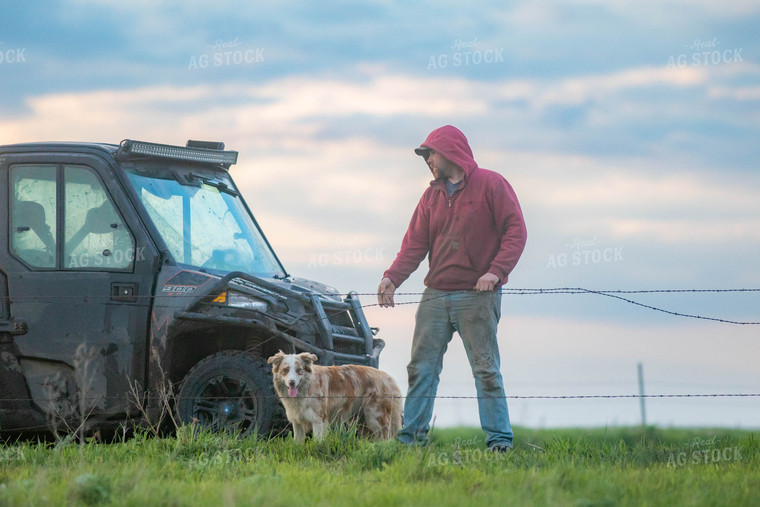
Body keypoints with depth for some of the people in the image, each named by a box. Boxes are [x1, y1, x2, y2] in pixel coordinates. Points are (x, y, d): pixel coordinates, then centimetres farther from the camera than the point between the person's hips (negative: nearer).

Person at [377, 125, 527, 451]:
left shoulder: (491, 185, -1)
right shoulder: (431, 196, 16)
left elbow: (515, 231, -6)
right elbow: (415, 243, 11)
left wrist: (496, 271, -19)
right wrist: (393, 277, -5)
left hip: (477, 296, -6)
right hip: (435, 295, 6)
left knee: (486, 369, -5)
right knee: (421, 368, 2)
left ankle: (499, 439, -3)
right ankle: (411, 434, 5)